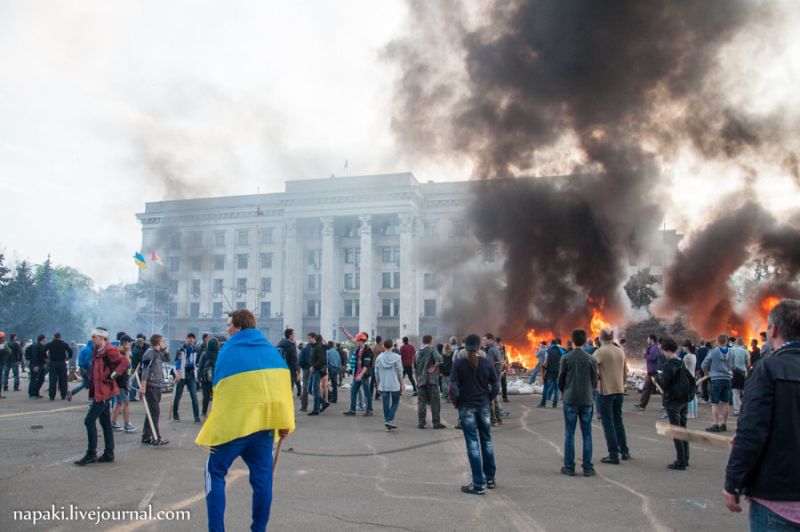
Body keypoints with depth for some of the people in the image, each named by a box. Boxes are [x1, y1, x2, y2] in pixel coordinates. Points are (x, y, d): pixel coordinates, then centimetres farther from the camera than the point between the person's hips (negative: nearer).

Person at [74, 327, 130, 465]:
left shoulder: (109, 350, -15)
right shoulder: (97, 351, 14)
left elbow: (125, 362, -24)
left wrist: (113, 375, -22)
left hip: (104, 392, -10)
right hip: (99, 391, 10)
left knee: (90, 420, -8)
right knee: (105, 423, 12)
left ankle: (91, 454, -1)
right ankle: (109, 454, 18)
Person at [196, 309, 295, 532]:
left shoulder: (228, 350, -3)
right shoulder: (271, 350, 9)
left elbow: (219, 390, -1)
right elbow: (283, 385, 3)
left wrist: (213, 428, 7)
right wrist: (284, 422, 5)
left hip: (233, 423, -4)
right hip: (264, 422, 4)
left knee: (215, 473, 10)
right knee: (262, 476, 10)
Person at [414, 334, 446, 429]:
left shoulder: (417, 353, 12)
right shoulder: (432, 349, -6)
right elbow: (439, 359, -25)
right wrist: (434, 368, -11)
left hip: (421, 380, 5)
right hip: (432, 379, -5)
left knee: (421, 402, 9)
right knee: (435, 402, 2)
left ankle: (421, 422, 7)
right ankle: (436, 422, 4)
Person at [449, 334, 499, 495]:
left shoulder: (459, 363, -10)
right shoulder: (487, 363, -3)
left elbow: (453, 388, -14)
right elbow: (496, 386, -2)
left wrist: (456, 402, 2)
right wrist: (488, 400, 11)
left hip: (466, 407, -2)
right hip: (484, 406, 3)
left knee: (473, 443, 2)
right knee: (487, 441, 17)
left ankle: (478, 484, 6)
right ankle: (491, 478, 28)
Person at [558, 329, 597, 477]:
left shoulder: (566, 358, -5)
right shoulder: (591, 359, -2)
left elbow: (560, 380, -1)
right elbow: (594, 382, 3)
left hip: (570, 400, -1)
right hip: (587, 400, 1)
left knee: (569, 434, 5)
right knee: (587, 434, 8)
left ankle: (569, 467, 7)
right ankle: (587, 467, 10)